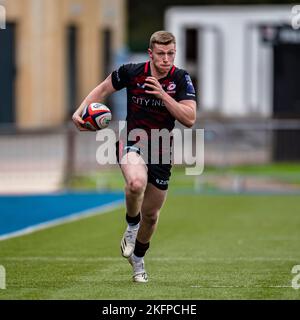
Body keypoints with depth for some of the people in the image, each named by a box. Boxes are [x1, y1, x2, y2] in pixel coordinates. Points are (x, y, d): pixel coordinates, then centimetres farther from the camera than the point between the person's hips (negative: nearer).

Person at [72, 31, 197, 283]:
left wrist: (163, 95, -26)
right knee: (136, 183, -36)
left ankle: (138, 258, 40)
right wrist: (80, 111, -6)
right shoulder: (131, 72, -9)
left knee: (151, 214, 11)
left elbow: (190, 119, -16)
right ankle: (131, 226, -4)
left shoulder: (181, 79, -9)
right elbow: (103, 90, 8)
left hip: (161, 150, 2)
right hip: (132, 143, -2)